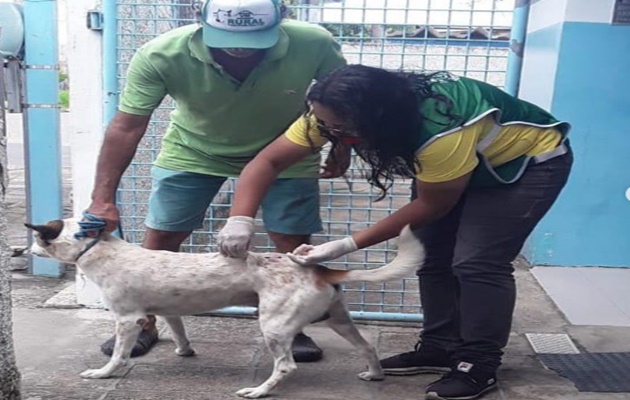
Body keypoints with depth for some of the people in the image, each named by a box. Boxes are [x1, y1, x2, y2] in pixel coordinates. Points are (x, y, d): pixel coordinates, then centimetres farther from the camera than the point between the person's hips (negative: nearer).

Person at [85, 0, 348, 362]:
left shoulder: (314, 44, -31)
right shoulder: (161, 55, -33)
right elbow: (127, 127, -28)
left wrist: (342, 150, -2)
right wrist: (104, 198, -33)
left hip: (284, 153, 0)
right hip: (194, 150, 0)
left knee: (294, 243, -4)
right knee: (160, 237, 0)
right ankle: (143, 324, 21)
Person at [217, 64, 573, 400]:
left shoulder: (441, 130, -41)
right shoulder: (333, 115, -22)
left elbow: (432, 206, -26)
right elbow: (269, 161, -19)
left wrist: (348, 246, -29)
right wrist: (240, 220, -34)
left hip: (531, 159, -6)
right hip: (462, 164, 7)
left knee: (477, 261, -16)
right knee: (432, 254, 1)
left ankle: (480, 364, -2)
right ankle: (441, 347, 15)